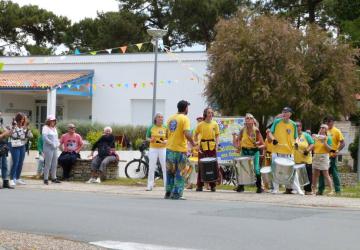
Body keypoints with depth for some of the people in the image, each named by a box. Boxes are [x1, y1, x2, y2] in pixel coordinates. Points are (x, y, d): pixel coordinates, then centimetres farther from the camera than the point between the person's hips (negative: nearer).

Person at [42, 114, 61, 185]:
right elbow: (45, 138, -18)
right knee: (48, 164, -7)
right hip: (48, 148, -8)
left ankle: (54, 178, 18)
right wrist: (52, 144, -18)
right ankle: (46, 179, -1)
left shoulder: (54, 128, 18)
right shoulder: (45, 128, -7)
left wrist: (58, 143, 4)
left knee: (54, 164, 9)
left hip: (55, 148, 8)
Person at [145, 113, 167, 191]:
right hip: (153, 149, 0)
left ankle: (167, 185, 2)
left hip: (163, 149, 0)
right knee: (151, 168, 0)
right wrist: (150, 140, -14)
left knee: (165, 167, -4)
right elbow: (147, 137, 7)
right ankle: (150, 185, 6)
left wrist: (166, 141, -13)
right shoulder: (151, 128, 1)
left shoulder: (165, 128, 2)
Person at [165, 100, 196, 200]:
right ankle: (176, 194, -2)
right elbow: (187, 134, -20)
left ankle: (168, 193, 16)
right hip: (180, 149, -6)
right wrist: (192, 143, -6)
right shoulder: (185, 119, -10)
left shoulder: (171, 118, 10)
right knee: (180, 173, 1)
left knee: (170, 172, 15)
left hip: (170, 148, 6)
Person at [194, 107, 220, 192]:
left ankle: (213, 185, 10)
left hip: (212, 147, 1)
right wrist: (197, 144, -2)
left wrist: (217, 145, -4)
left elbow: (217, 136, 8)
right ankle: (199, 185, 7)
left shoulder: (215, 124, 5)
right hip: (203, 147, -1)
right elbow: (196, 135, 8)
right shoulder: (200, 124, 1)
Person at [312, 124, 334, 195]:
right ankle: (313, 189, 13)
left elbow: (329, 149, -7)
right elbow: (313, 147, 14)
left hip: (323, 157, -5)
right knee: (315, 174, 7)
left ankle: (331, 190, -6)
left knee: (326, 175, -8)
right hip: (316, 156, 5)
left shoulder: (328, 138, -2)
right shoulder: (316, 137, 11)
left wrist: (324, 142, -17)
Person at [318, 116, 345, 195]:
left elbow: (343, 143, -8)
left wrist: (337, 151, -20)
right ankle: (320, 190, 13)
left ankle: (338, 190, 2)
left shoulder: (337, 131, -4)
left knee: (334, 172, -4)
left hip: (332, 155, -6)